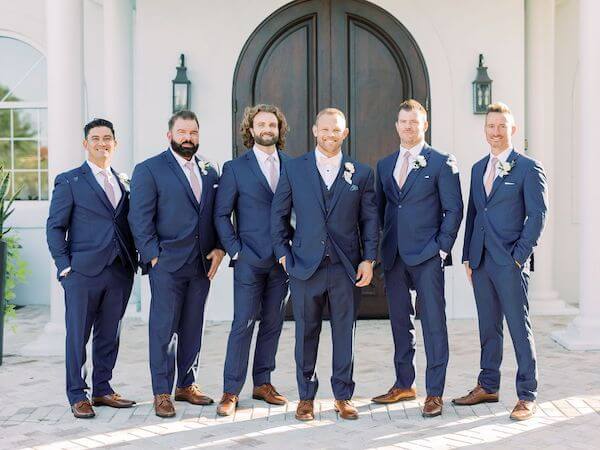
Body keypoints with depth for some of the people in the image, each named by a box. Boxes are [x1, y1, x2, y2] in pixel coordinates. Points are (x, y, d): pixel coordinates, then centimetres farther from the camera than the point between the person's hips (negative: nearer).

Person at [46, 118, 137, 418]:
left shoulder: (123, 182, 15)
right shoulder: (69, 181, 1)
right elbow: (55, 227, -1)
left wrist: (133, 260, 5)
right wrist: (64, 265, -8)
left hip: (119, 271, 5)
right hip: (83, 271, -4)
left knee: (109, 336, 11)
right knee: (78, 336, 2)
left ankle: (102, 390, 23)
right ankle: (77, 396, 12)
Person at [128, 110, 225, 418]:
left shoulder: (209, 171, 14)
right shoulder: (149, 170, -2)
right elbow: (140, 219, -6)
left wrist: (219, 248, 2)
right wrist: (153, 256, -11)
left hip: (202, 265, 5)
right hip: (167, 265, -5)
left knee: (192, 328, 11)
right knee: (164, 329, -1)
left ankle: (186, 385, 23)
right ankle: (162, 393, 7)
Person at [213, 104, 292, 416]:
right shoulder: (235, 168, 0)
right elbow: (221, 214, 0)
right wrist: (235, 250, -7)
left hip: (283, 259, 3)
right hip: (250, 259, -3)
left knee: (272, 323, 9)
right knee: (243, 323, -4)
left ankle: (262, 384, 20)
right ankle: (231, 392, 2)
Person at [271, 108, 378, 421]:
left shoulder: (361, 173, 7)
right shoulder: (293, 169, 6)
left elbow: (370, 219, 7)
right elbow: (278, 214, 8)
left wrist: (368, 259, 0)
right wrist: (283, 253, 2)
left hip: (346, 266, 1)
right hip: (305, 266, 0)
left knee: (344, 333, 6)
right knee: (306, 332, 5)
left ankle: (343, 397, 18)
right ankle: (306, 396, 17)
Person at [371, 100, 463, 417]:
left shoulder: (441, 163, -1)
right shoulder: (384, 165, 14)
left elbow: (454, 209, -3)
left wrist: (442, 248, -9)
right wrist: (380, 250, 8)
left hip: (427, 256, -5)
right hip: (394, 256, 5)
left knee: (433, 322, -3)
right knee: (399, 322, 11)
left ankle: (434, 392, 3)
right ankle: (404, 385, 23)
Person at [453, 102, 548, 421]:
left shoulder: (528, 168, -3)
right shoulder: (478, 168, 15)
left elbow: (538, 214, -7)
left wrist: (520, 255, -12)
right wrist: (468, 256, 11)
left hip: (510, 262, -6)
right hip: (481, 261, 6)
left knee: (519, 328, -1)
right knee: (488, 326, 14)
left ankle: (527, 397, 6)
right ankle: (488, 386, 24)